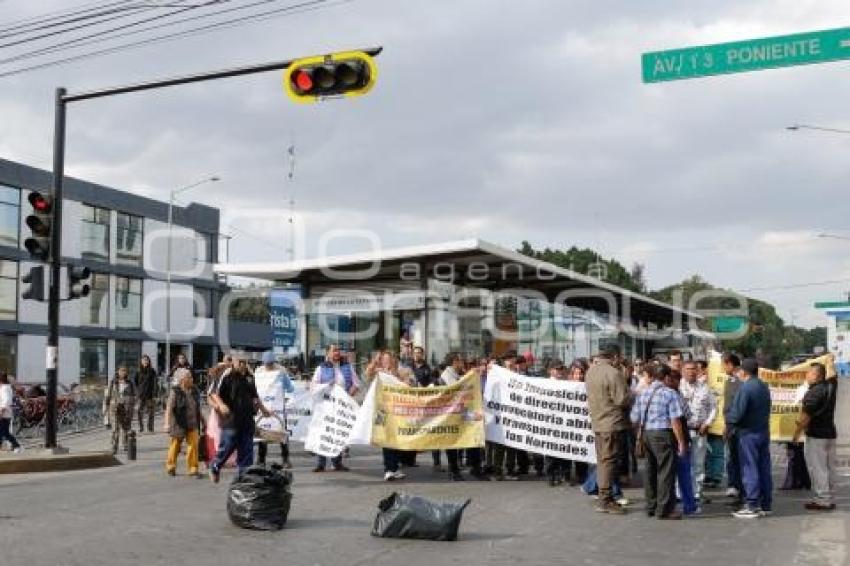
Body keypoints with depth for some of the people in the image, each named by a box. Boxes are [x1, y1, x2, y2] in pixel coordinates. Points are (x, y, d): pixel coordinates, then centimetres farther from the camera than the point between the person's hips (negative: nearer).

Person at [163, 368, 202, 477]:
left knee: (194, 445, -6)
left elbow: (198, 408, 16)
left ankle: (193, 469, -1)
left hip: (192, 424, 4)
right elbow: (169, 408, -16)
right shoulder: (175, 392, -10)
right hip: (179, 424, -4)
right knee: (175, 446, 11)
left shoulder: (194, 391, 7)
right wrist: (167, 423, -24)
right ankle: (170, 467, 31)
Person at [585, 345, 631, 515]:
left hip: (597, 422, 8)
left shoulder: (590, 371, 9)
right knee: (609, 461, -3)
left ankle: (603, 496, 21)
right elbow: (622, 400, -19)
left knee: (602, 460, 14)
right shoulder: (613, 373, -18)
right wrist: (634, 398, -1)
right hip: (612, 423, -8)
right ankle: (605, 501, -1)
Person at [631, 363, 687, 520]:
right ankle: (664, 509, 0)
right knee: (666, 471, -1)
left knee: (651, 470, 13)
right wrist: (681, 442, -9)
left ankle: (651, 507, 20)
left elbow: (634, 419, 10)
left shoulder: (642, 393, 9)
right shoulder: (669, 393, -9)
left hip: (646, 434, 7)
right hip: (663, 434, -7)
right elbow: (675, 421, -13)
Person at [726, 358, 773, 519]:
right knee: (764, 468, 11)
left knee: (749, 469, -3)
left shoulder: (745, 388, -17)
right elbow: (766, 410, 13)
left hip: (748, 433, -8)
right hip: (764, 431, 8)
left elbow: (736, 414, -19)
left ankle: (752, 506, -1)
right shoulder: (764, 387, 9)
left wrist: (728, 418, 0)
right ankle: (766, 504, 17)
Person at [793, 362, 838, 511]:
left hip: (816, 435, -8)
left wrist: (797, 432, -10)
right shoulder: (831, 386, 4)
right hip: (830, 432, 9)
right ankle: (830, 499, 17)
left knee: (817, 468, -3)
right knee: (829, 467, 12)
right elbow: (833, 375, 29)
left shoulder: (813, 392, -18)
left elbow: (806, 415, -18)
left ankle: (822, 500, -2)